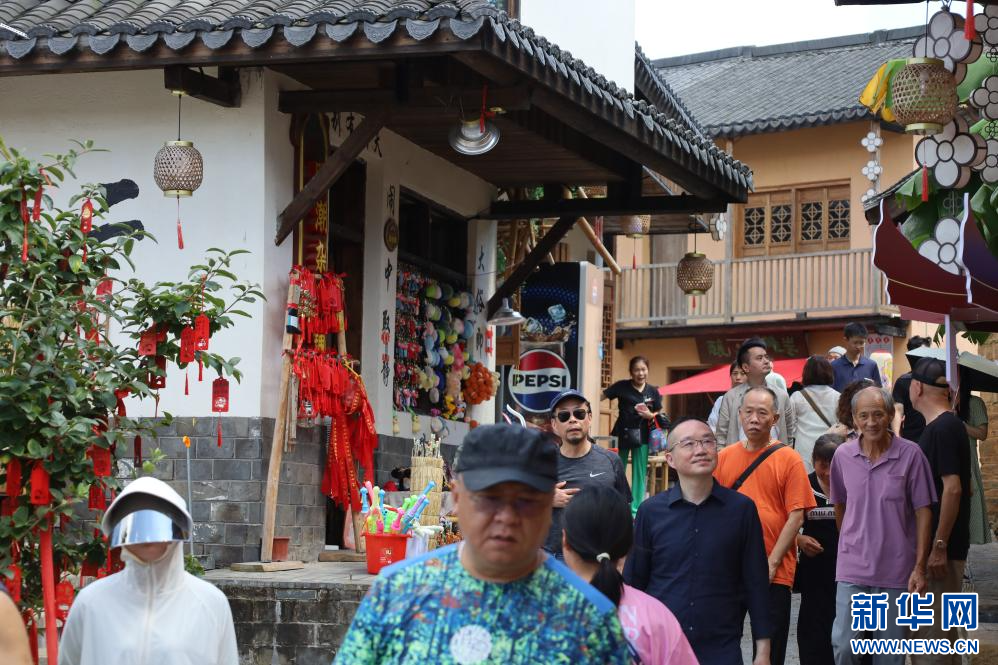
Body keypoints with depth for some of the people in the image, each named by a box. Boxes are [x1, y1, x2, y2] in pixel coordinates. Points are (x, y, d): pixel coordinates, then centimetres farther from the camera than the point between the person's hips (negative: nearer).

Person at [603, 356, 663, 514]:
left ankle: (635, 508, 11)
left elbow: (659, 415, 11)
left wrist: (649, 415, -11)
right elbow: (601, 396, -8)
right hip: (622, 434, -2)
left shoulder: (653, 391, 4)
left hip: (642, 435, 2)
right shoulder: (622, 386, -4)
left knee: (639, 473, 4)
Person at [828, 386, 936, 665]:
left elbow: (923, 512, -5)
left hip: (896, 570, -1)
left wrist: (919, 567, -7)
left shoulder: (910, 454, -7)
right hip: (852, 569, 1)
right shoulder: (843, 455, 0)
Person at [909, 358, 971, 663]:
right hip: (930, 546, 10)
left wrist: (939, 546, -23)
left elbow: (953, 488, -23)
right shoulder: (946, 426, 14)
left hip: (940, 551, -10)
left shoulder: (943, 428, -17)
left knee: (932, 634, -7)